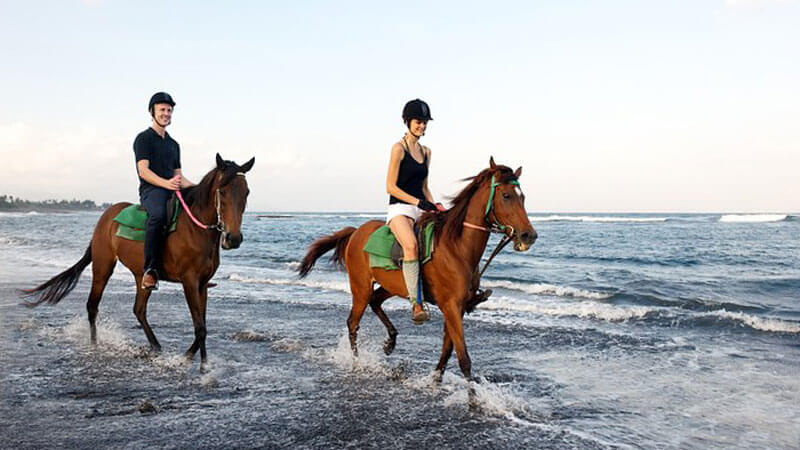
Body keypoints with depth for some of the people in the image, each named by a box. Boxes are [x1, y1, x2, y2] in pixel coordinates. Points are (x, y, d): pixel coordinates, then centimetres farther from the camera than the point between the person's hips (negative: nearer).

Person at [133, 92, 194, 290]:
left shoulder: (174, 144, 25)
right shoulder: (144, 138, 3)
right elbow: (143, 171, -9)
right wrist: (166, 183, -25)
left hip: (172, 191, 7)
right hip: (151, 191, -7)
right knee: (158, 215, -39)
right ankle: (150, 270, -36)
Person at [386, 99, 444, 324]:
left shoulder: (426, 152, 17)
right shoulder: (399, 148, -4)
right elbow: (391, 187, -9)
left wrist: (433, 205, 5)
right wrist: (419, 202, -15)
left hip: (421, 209, 8)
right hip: (400, 208, -8)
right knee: (411, 245, -33)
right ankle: (416, 304, -36)